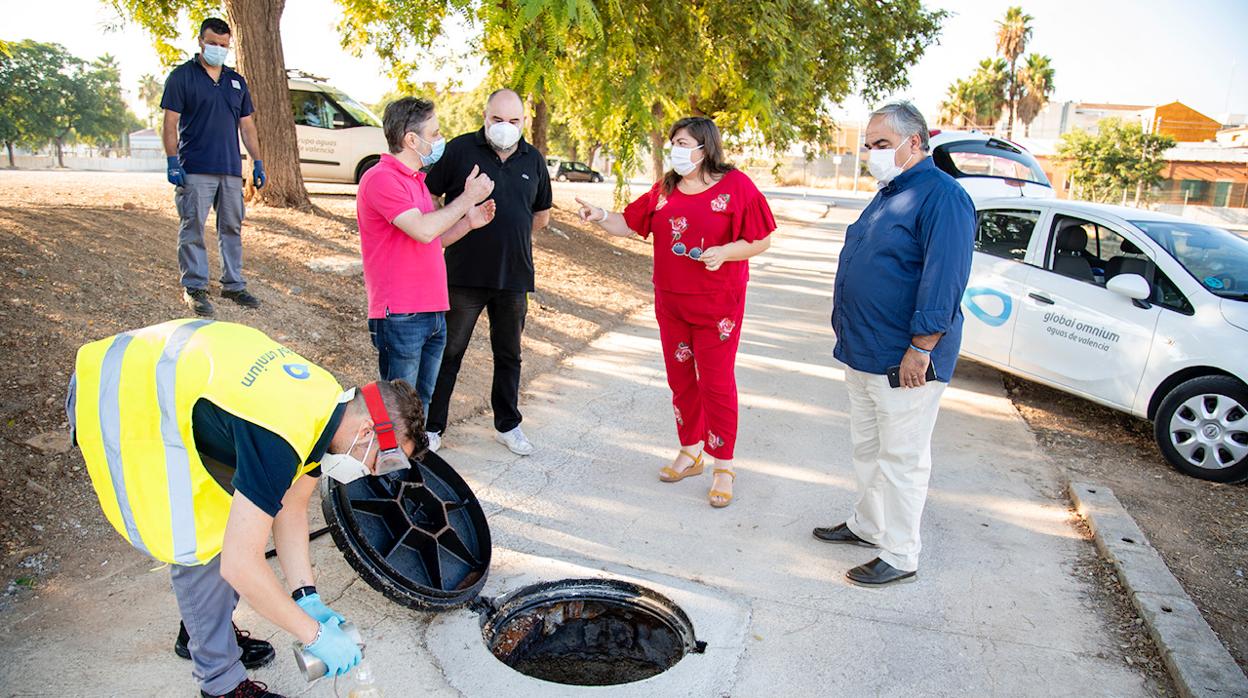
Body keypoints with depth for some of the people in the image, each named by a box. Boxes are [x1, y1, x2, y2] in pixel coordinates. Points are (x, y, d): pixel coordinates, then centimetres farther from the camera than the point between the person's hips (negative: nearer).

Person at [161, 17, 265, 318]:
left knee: (232, 228, 8)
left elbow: (247, 125, 18)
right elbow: (171, 122, -3)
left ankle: (233, 285, 16)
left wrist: (257, 162, 9)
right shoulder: (182, 76, 2)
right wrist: (173, 162, -12)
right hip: (195, 169, -5)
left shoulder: (237, 81, 17)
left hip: (231, 169, 5)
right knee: (193, 229, -4)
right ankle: (194, 287, 3)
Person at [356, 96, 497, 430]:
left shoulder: (415, 180, 18)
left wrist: (468, 222, 8)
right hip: (400, 316, -9)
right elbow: (423, 230, -23)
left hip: (432, 312, 9)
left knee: (422, 401, 16)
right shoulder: (381, 179, -12)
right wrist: (467, 198, -12)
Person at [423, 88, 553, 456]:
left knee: (508, 354, 14)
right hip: (464, 273, -3)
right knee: (448, 352, 4)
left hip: (514, 275, 4)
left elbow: (542, 214, 18)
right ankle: (432, 426, 18)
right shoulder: (460, 149, -6)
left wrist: (510, 234, 11)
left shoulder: (533, 160, 6)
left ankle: (507, 425, 29)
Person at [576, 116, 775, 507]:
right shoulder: (665, 189, 8)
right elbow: (630, 224, 9)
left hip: (717, 304, -5)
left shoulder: (736, 186, -8)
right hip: (671, 302, 6)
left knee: (716, 382, -1)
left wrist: (725, 251, -22)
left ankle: (723, 466, 12)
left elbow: (761, 240, -7)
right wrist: (600, 217, -8)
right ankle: (691, 451, 31)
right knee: (680, 379, 13)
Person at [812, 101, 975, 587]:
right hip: (862, 354, 10)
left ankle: (899, 557, 14)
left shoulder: (941, 196, -16)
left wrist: (920, 349, -24)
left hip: (904, 362, -10)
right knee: (867, 448, 20)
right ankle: (867, 525, 37)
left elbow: (943, 281, -23)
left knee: (901, 459, 1)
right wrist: (850, 337, 22)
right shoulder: (889, 193, 15)